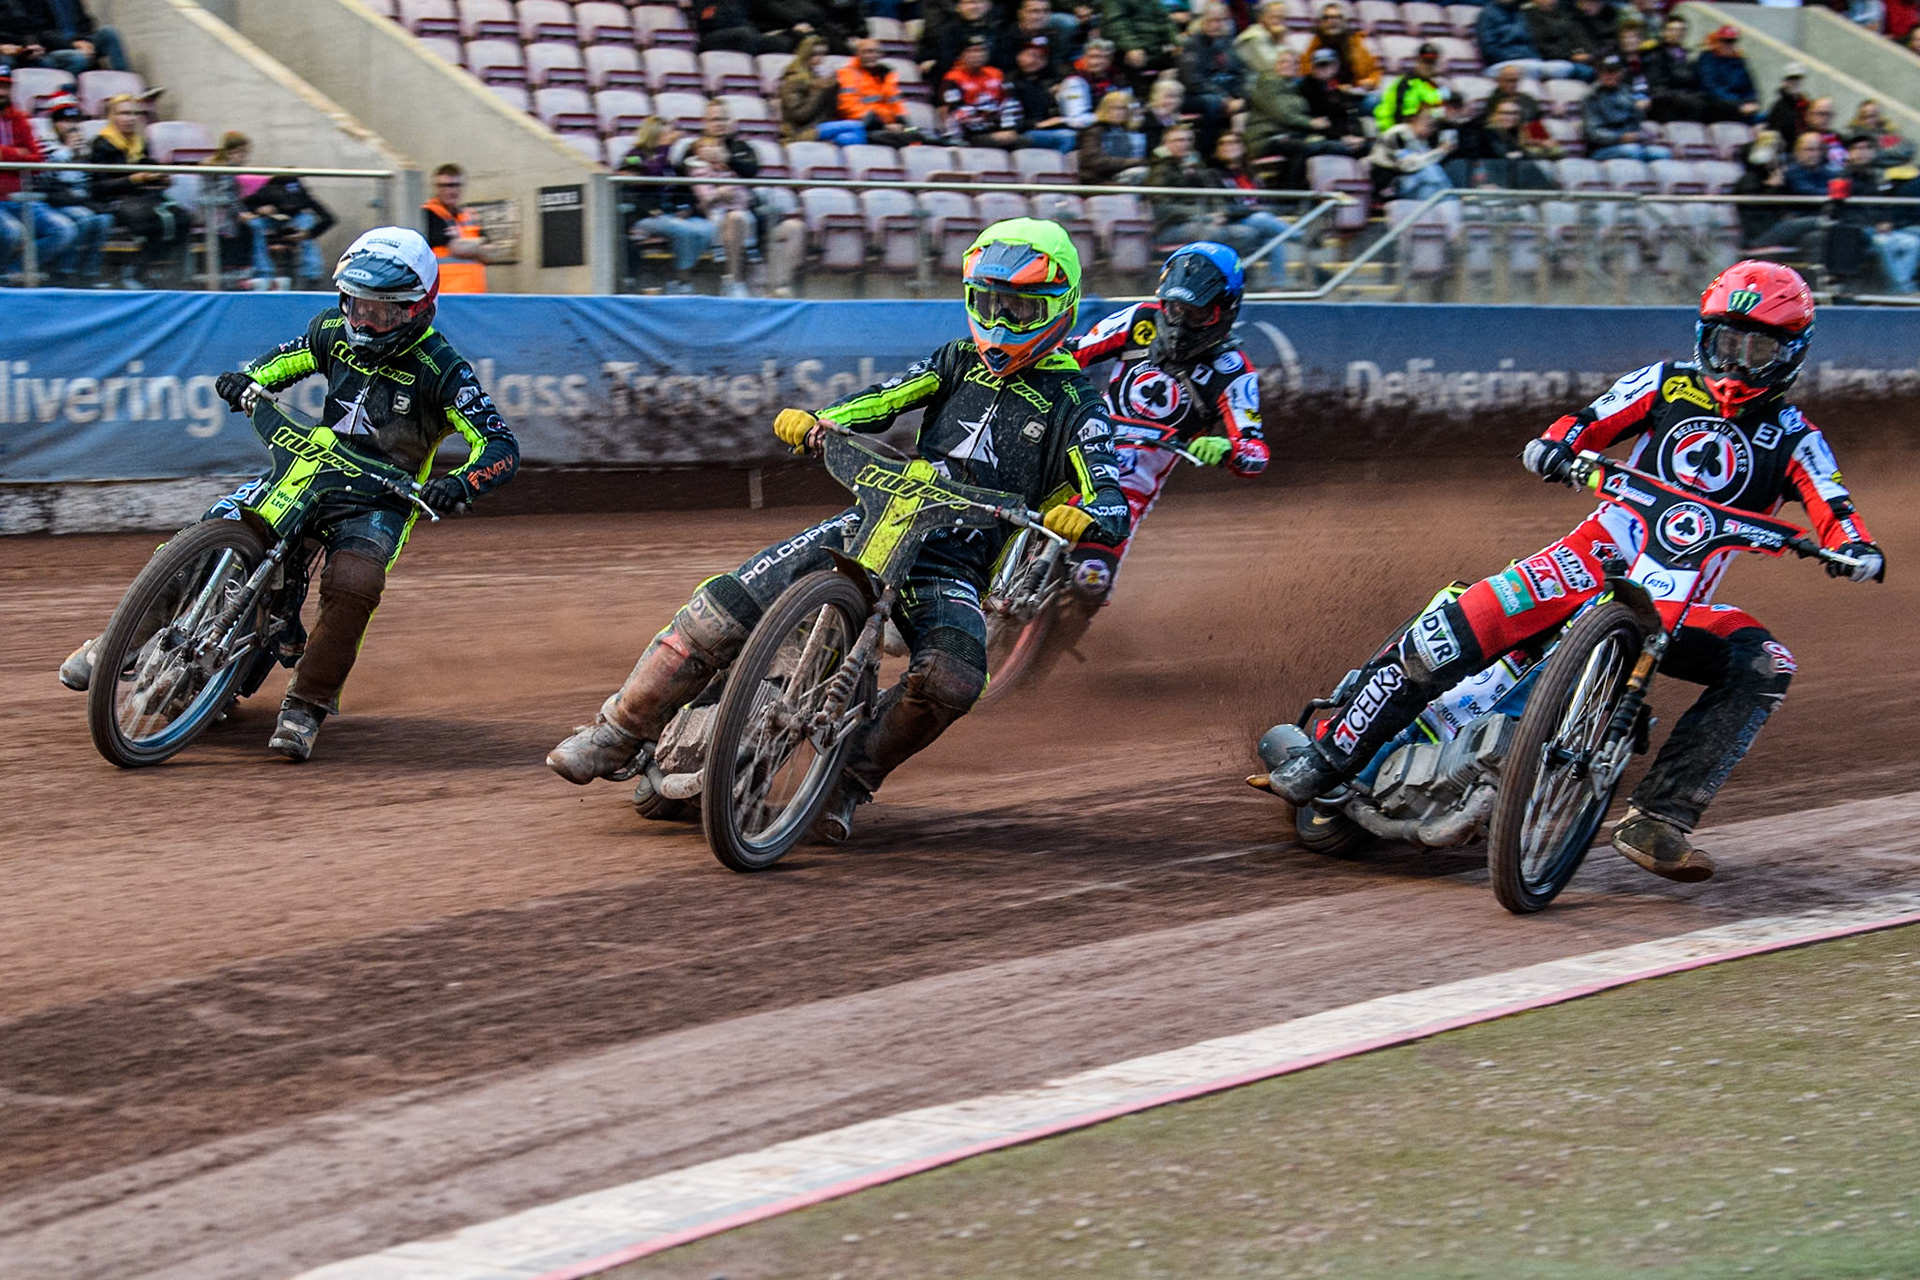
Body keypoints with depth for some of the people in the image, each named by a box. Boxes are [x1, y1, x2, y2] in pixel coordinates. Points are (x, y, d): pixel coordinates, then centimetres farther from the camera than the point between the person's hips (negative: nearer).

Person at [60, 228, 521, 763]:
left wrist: (461, 482, -40)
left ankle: (305, 707, -22)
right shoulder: (335, 330, 0)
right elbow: (285, 359, 20)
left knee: (352, 586, -33)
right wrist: (247, 379, -4)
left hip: (381, 497, -4)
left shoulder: (440, 368, -15)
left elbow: (501, 446, -19)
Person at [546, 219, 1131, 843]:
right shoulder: (959, 361, 16)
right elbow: (881, 400, 7)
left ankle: (849, 781, -17)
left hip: (954, 566, -2)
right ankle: (619, 732, -7)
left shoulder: (1074, 403, 3)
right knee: (729, 603, -16)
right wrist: (816, 420, -14)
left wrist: (1084, 517, -31)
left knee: (953, 676, -35)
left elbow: (1114, 502, -7)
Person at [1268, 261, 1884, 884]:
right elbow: (1591, 421, 1)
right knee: (1453, 630, -19)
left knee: (1764, 665, -27)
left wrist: (1857, 547, -27)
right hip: (1599, 557, -1)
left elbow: (1832, 508, -5)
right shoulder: (1670, 384, 10)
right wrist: (1554, 444, -22)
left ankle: (1659, 818, -28)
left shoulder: (1793, 438, 8)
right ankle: (1330, 755, -7)